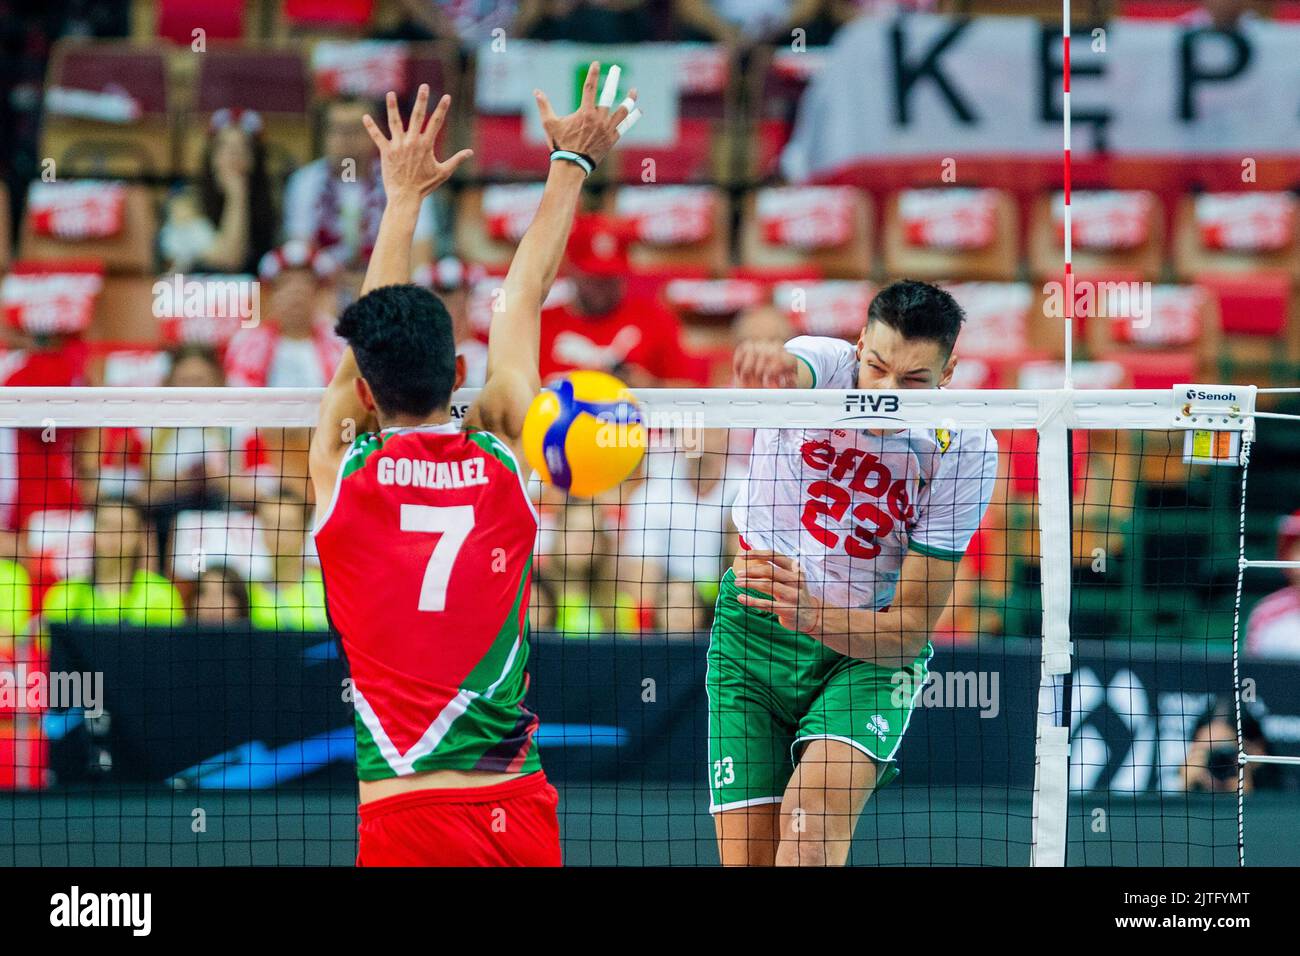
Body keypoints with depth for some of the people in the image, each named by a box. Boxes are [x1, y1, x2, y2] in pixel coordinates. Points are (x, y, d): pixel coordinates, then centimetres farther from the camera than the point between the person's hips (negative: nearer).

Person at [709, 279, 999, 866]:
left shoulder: (964, 454, -17)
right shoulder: (827, 365, -16)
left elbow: (912, 628, -16)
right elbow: (788, 373, -45)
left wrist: (811, 614, -34)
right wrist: (768, 366, -70)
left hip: (869, 649, -1)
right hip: (753, 633, 2)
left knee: (812, 811, -28)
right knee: (748, 856, -5)